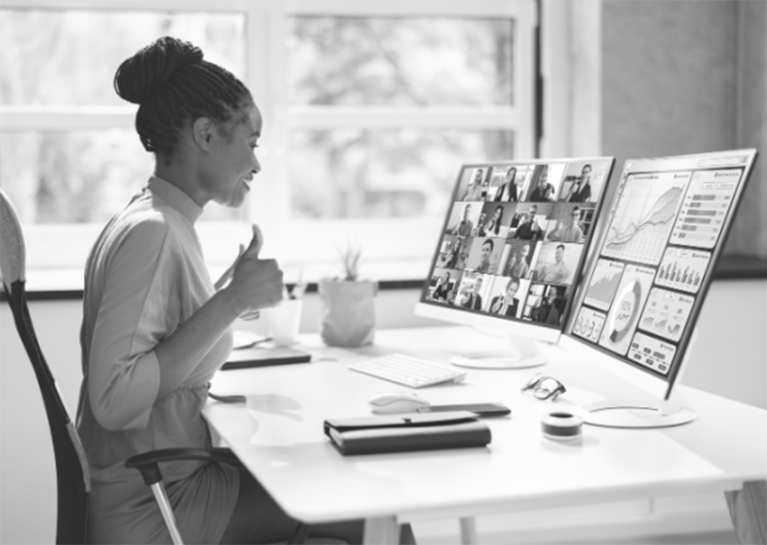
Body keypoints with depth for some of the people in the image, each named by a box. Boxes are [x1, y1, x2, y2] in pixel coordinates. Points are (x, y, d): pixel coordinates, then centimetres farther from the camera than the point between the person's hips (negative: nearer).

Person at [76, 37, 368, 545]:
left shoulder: (163, 222, 9)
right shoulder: (149, 232, -20)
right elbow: (114, 400, -28)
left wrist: (236, 296, 11)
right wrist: (230, 303, -25)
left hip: (168, 478, 9)